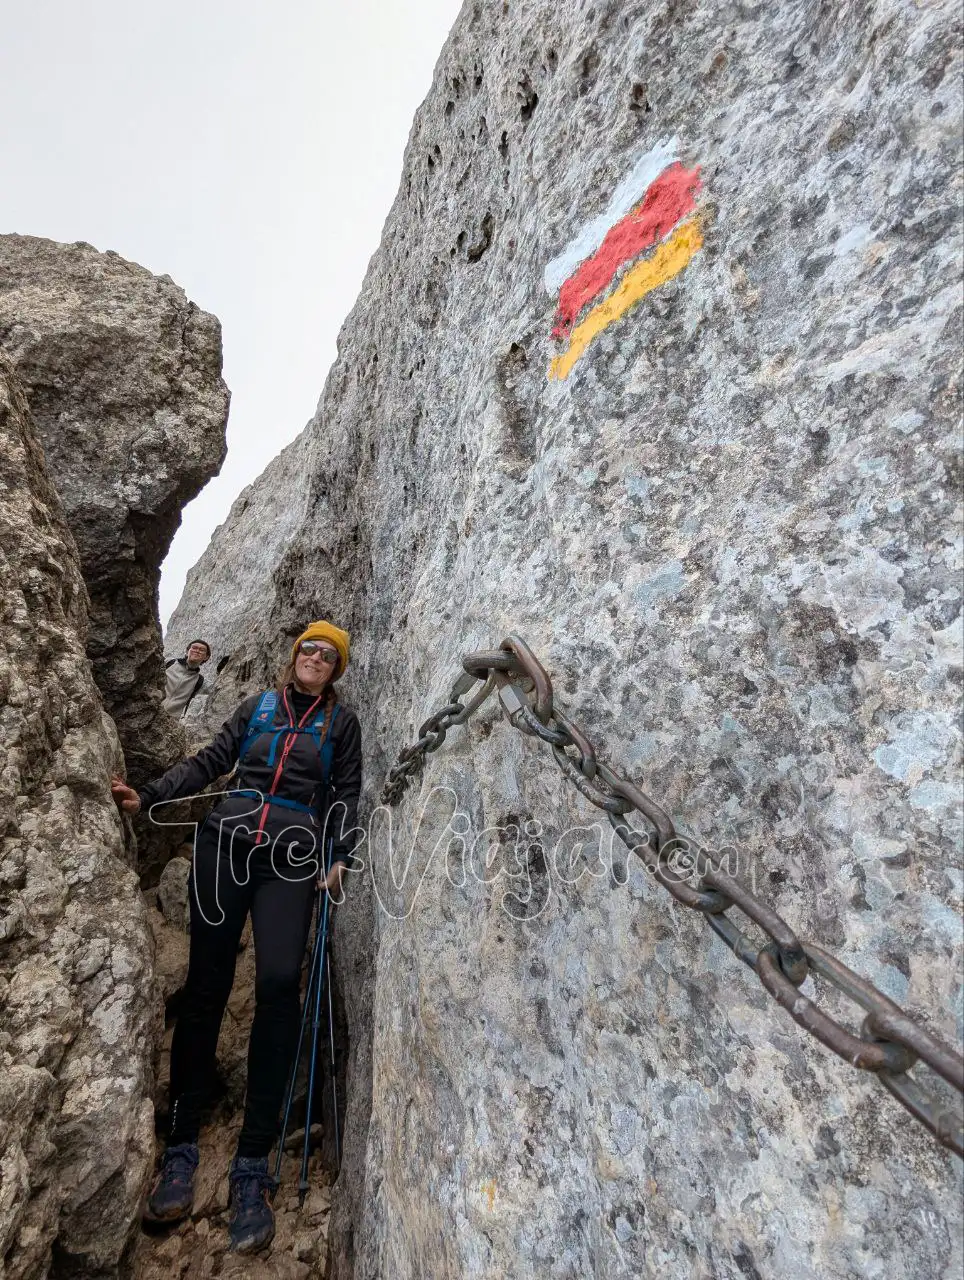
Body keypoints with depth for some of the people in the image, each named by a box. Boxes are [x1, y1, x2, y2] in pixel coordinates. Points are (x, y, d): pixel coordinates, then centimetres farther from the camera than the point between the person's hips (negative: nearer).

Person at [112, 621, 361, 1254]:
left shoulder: (341, 721, 13)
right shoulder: (258, 705, 17)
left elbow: (346, 795, 9)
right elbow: (209, 762, 15)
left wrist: (338, 857, -2)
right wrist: (147, 797, 4)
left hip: (293, 858, -2)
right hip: (227, 842, 2)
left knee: (279, 983, -14)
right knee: (206, 984, 2)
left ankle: (254, 1162, -4)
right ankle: (182, 1143, 16)